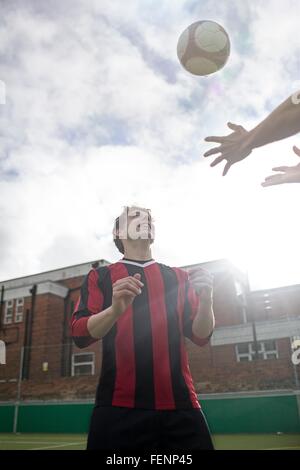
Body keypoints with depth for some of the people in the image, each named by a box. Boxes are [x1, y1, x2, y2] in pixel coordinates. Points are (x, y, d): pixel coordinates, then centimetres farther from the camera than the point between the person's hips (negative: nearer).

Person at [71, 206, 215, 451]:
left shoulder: (179, 277, 13)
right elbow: (80, 335, -3)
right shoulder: (100, 276, 8)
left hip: (179, 404, 2)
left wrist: (206, 299, -11)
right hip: (120, 407, -2)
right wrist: (115, 309, -22)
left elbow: (201, 336, 9)